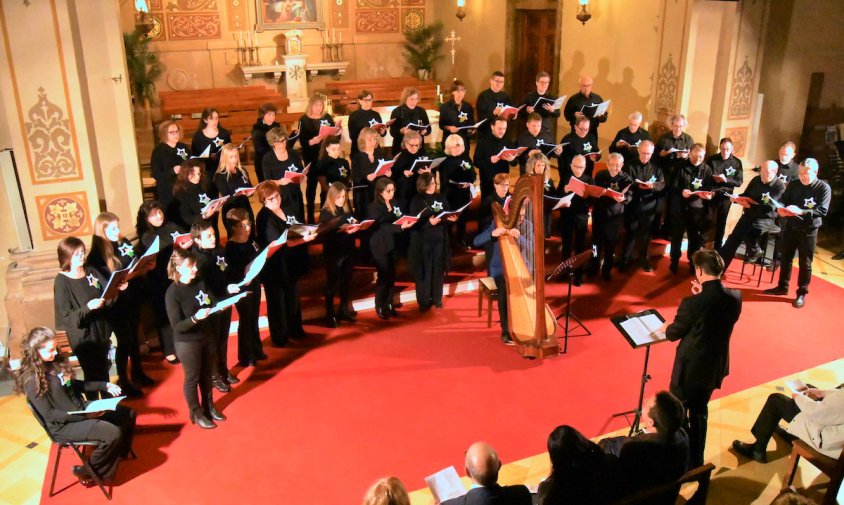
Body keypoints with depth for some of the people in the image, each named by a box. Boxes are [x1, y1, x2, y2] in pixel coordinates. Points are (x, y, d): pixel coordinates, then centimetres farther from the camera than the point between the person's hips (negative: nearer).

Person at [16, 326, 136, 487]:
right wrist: (84, 415, -24)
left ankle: (115, 457, 21)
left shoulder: (56, 362, 3)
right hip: (62, 425, -9)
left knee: (128, 414, 4)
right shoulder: (32, 380, -21)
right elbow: (49, 414, -21)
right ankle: (86, 472, 1)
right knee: (113, 433, -25)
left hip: (81, 409, 9)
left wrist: (104, 386, 6)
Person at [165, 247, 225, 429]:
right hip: (187, 343, -5)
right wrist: (195, 318, -37)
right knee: (192, 378, 11)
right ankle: (197, 414, 28)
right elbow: (177, 326, -21)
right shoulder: (172, 293, -19)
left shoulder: (201, 282, -3)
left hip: (207, 337, 5)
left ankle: (209, 406, 39)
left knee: (207, 374, 19)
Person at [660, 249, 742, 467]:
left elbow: (673, 334, -13)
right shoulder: (735, 297, -11)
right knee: (700, 413, 26)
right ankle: (696, 462, 41)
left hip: (690, 369, -6)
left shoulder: (692, 303, -28)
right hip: (716, 368, 6)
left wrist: (666, 327, 9)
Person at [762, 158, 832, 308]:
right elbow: (783, 200, 5)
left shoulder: (824, 187, -10)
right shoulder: (793, 184, 2)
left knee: (805, 263, 5)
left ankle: (802, 293, 17)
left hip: (808, 231, -4)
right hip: (790, 227, 4)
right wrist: (780, 209, -19)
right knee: (785, 258, 15)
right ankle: (782, 287, 31)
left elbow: (822, 210, -17)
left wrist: (801, 212, -30)